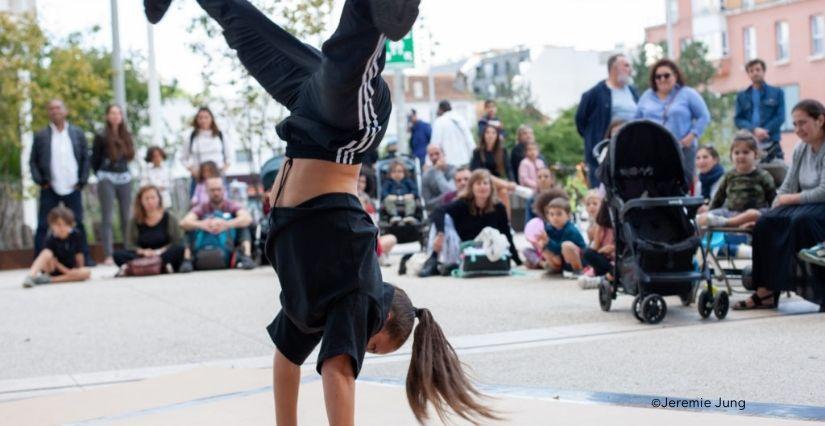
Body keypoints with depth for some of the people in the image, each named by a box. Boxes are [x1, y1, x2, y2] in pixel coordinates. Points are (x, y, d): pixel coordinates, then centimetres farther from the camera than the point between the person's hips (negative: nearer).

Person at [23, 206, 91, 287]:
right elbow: (54, 261, -23)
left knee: (87, 273, -29)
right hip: (52, 270, -3)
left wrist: (79, 270, -2)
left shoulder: (76, 235, -9)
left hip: (71, 270, 3)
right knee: (47, 254, -32)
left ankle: (49, 279, -28)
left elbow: (79, 254, -2)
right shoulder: (50, 240, -17)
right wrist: (65, 270, -28)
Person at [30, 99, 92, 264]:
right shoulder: (41, 136, 0)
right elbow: (33, 161, 3)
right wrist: (40, 181, -6)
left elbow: (86, 159, 6)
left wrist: (82, 181, -1)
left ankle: (85, 257, 12)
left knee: (78, 224, 6)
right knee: (43, 226, 1)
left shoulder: (78, 133, 4)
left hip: (72, 188, 1)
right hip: (49, 189, -1)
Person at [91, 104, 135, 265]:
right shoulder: (101, 137, -4)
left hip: (125, 178, 4)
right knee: (107, 219, -4)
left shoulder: (127, 136, 9)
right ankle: (108, 256, -4)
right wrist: (103, 175, 9)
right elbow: (94, 160, 1)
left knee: (126, 218, 6)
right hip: (107, 180, -4)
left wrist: (121, 171, 9)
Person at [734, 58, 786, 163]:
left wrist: (764, 131, -11)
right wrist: (754, 130, -12)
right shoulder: (742, 96, 15)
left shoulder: (777, 92, 11)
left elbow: (780, 117, 3)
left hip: (771, 144, -1)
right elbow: (738, 119, 7)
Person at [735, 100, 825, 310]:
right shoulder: (800, 149, 12)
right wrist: (774, 211, -3)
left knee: (801, 220, -36)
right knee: (766, 222, -16)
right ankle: (765, 291, -19)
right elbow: (786, 188, 12)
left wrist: (791, 199, -10)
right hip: (805, 205, 7)